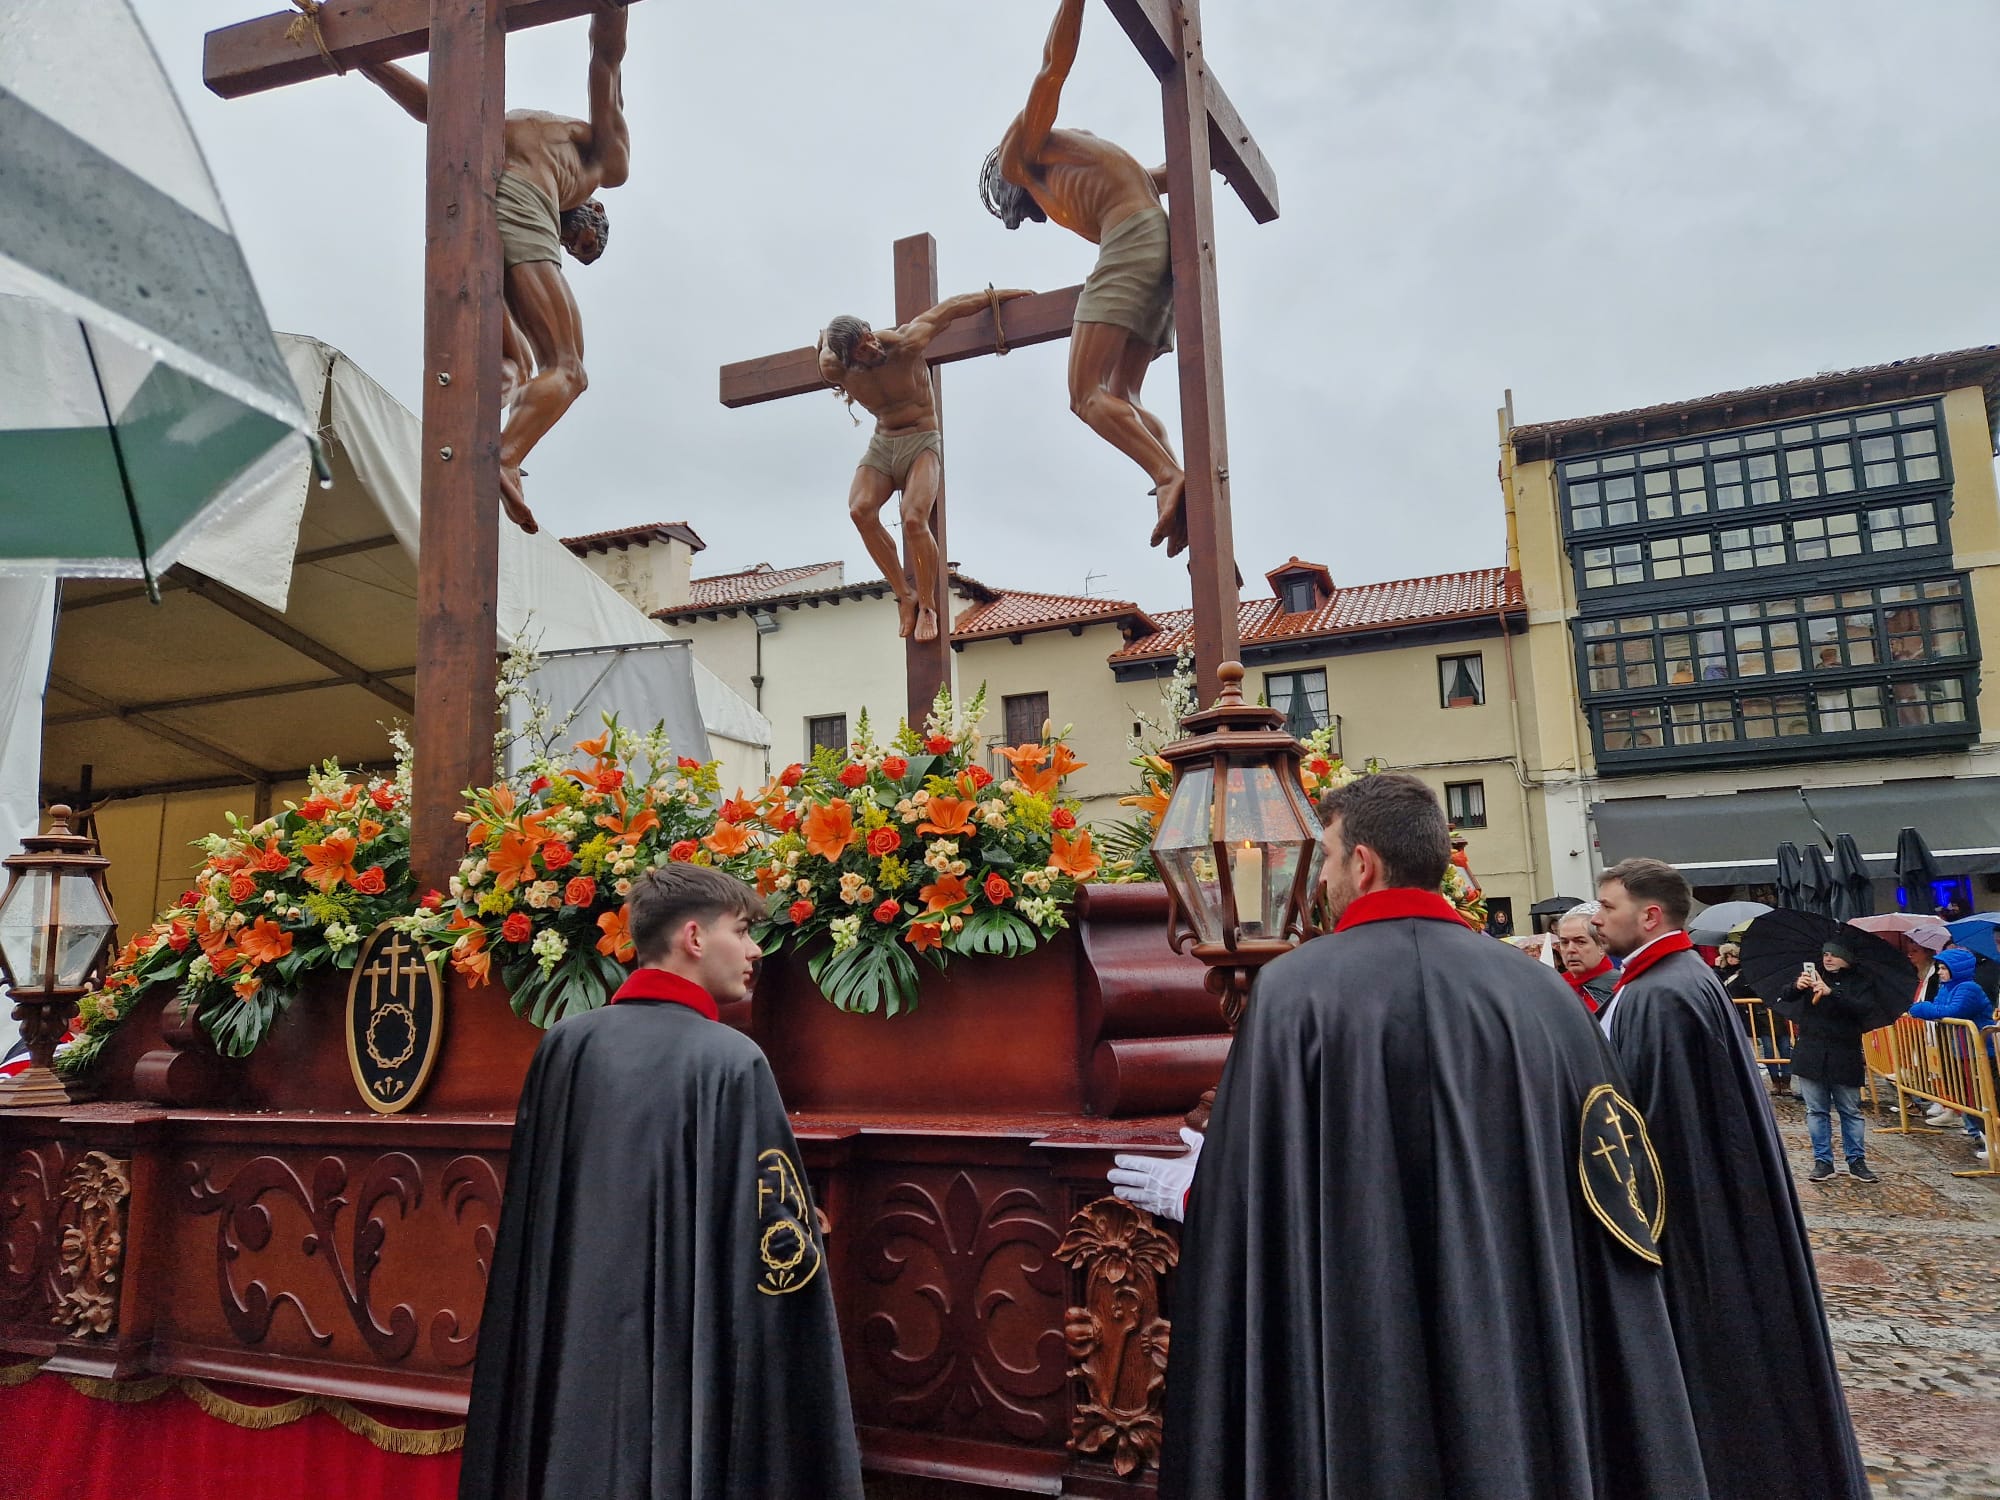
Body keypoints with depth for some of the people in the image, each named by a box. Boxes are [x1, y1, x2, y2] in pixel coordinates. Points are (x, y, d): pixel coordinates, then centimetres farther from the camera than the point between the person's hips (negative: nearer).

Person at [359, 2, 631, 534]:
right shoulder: (609, 161, 29)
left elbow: (429, 104, 33)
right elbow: (607, 60, 19)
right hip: (516, 205, -5)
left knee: (510, 362, 18)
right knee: (564, 370, -3)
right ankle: (505, 458, -29)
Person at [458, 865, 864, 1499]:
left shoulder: (564, 1044, -1)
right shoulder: (731, 1060, -16)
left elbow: (525, 1221, 8)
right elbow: (779, 1237, -13)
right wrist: (806, 1237, 7)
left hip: (566, 1355, 5)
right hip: (682, 1357, -5)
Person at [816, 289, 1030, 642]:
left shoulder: (905, 345, -19)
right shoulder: (836, 371, -10)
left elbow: (951, 307, -6)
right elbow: (826, 338, 16)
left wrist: (999, 295, 4)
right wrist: (827, 339, 37)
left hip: (922, 442, -3)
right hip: (881, 444, 3)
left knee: (914, 519, -27)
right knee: (860, 510, -26)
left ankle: (927, 605, -9)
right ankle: (905, 595, -15)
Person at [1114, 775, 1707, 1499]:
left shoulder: (1294, 989, -14)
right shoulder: (1546, 993, -3)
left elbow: (1251, 1192, -12)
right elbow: (1612, 1205, 2)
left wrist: (1193, 1191, 8)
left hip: (1358, 1384, -3)